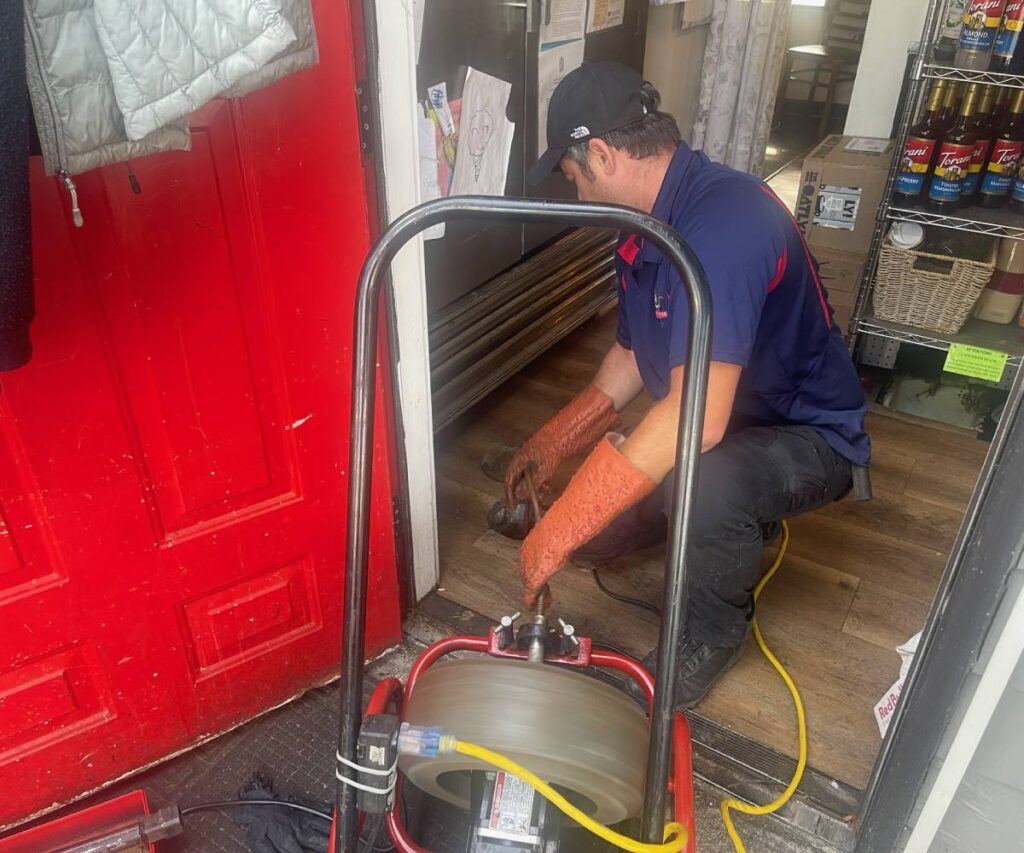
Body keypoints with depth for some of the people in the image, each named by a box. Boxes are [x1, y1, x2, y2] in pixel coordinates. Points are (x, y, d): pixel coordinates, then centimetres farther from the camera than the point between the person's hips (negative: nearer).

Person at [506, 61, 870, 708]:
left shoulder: (724, 221, -34)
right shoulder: (648, 225, -2)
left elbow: (698, 417, -43)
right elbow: (632, 354, 11)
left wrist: (556, 534, -39)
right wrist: (551, 445, 4)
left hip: (809, 436, -8)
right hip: (727, 421, 8)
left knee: (703, 482, -39)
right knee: (597, 531, 2)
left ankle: (713, 637, -7)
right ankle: (741, 524, 25)